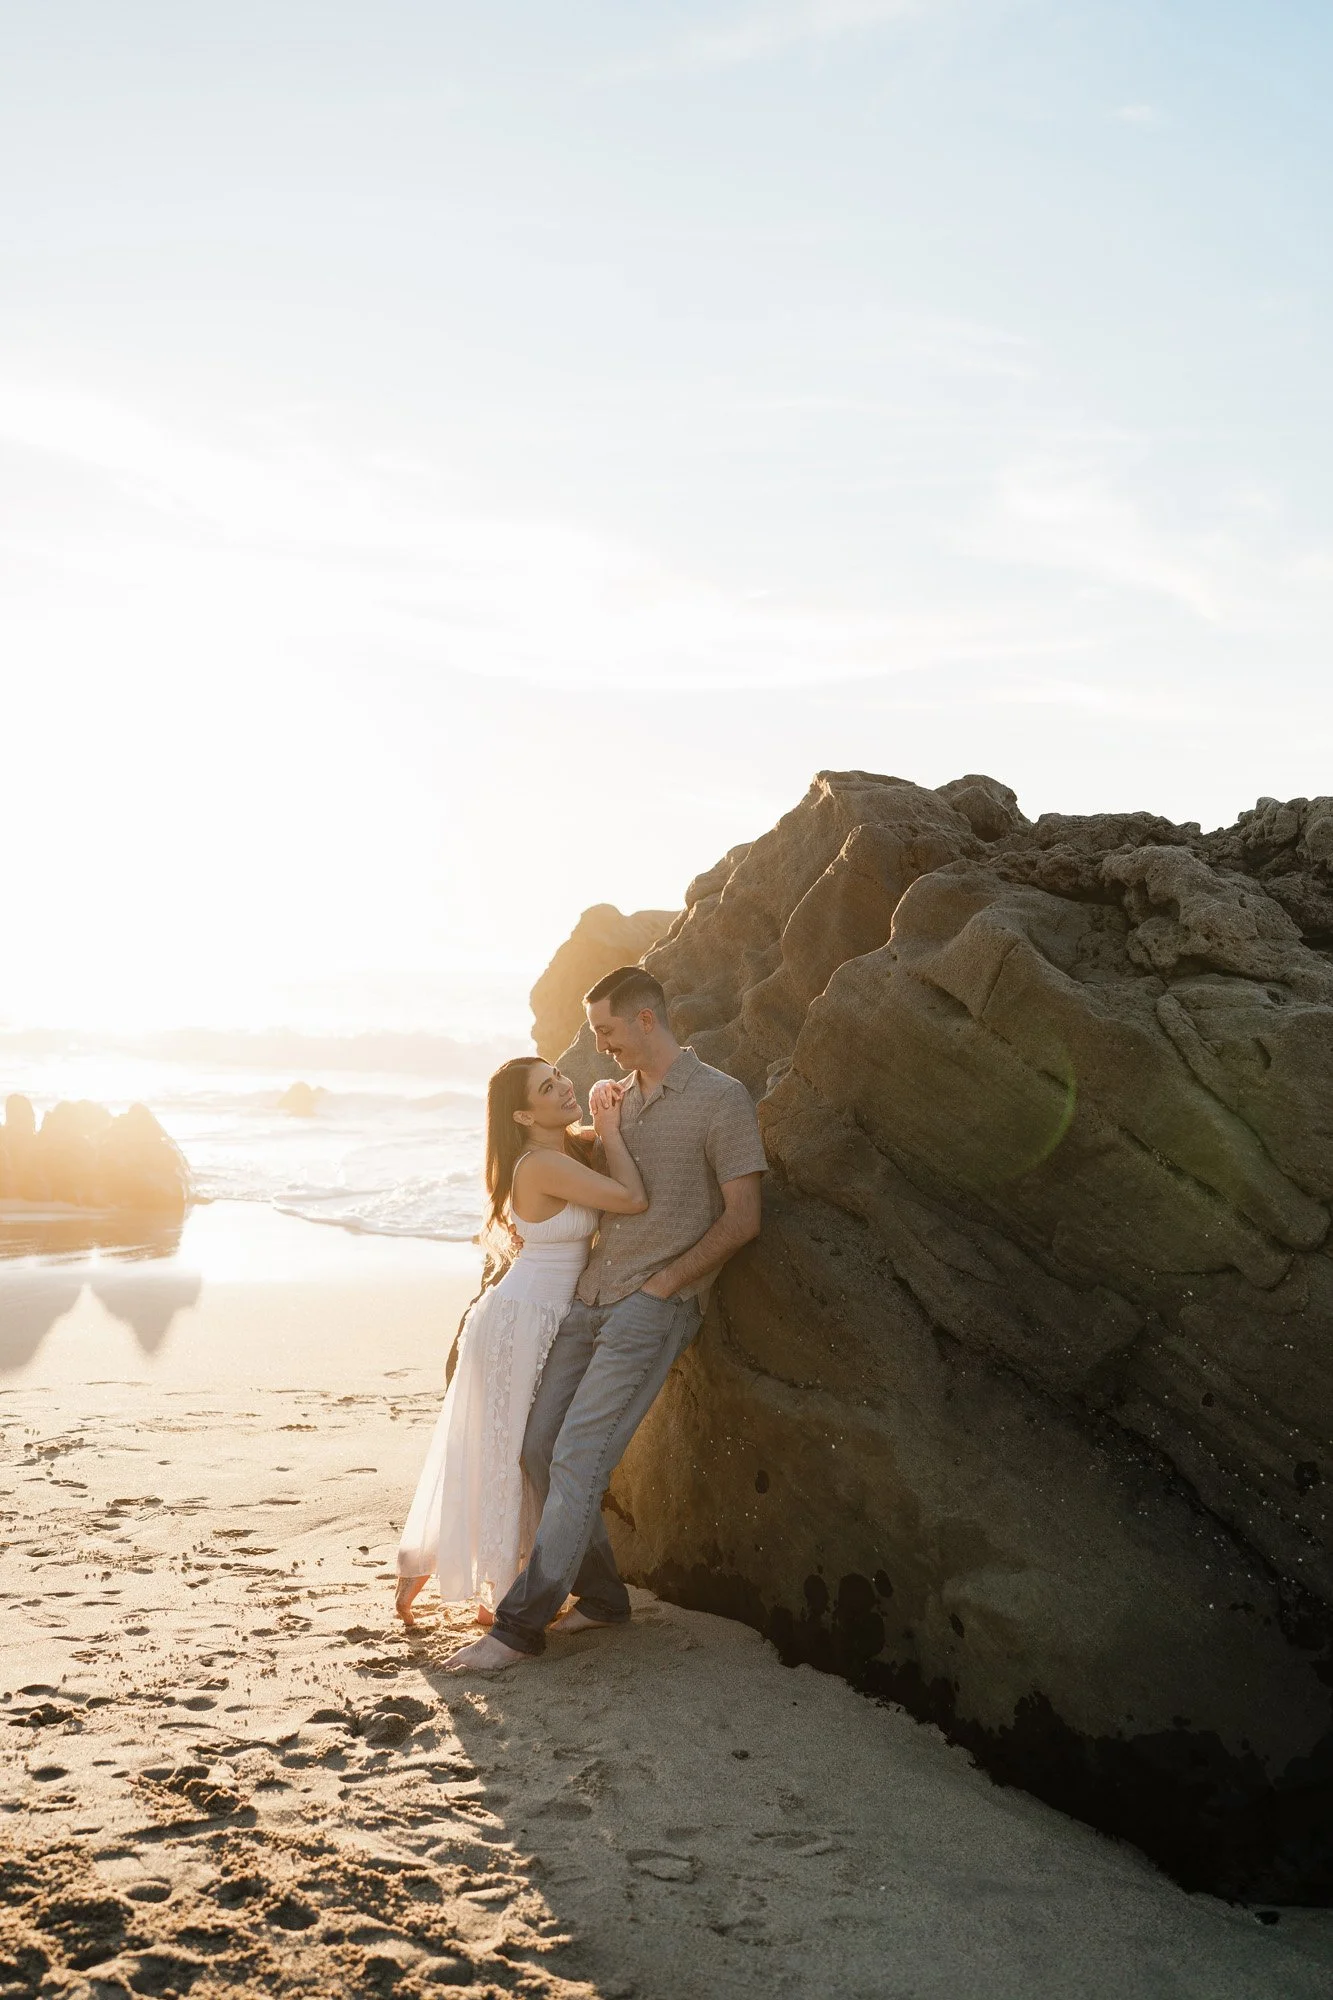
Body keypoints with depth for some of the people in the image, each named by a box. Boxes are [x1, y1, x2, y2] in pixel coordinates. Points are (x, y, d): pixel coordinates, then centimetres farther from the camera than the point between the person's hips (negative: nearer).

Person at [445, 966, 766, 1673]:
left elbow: (741, 1218, -9)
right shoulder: (620, 1097, 16)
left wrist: (662, 1283, -10)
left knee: (577, 1461, -12)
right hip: (589, 1297, 8)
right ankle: (600, 1596, 19)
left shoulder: (720, 1099, -7)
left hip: (653, 1307, -8)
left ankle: (520, 1625, -4)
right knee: (539, 1447, 4)